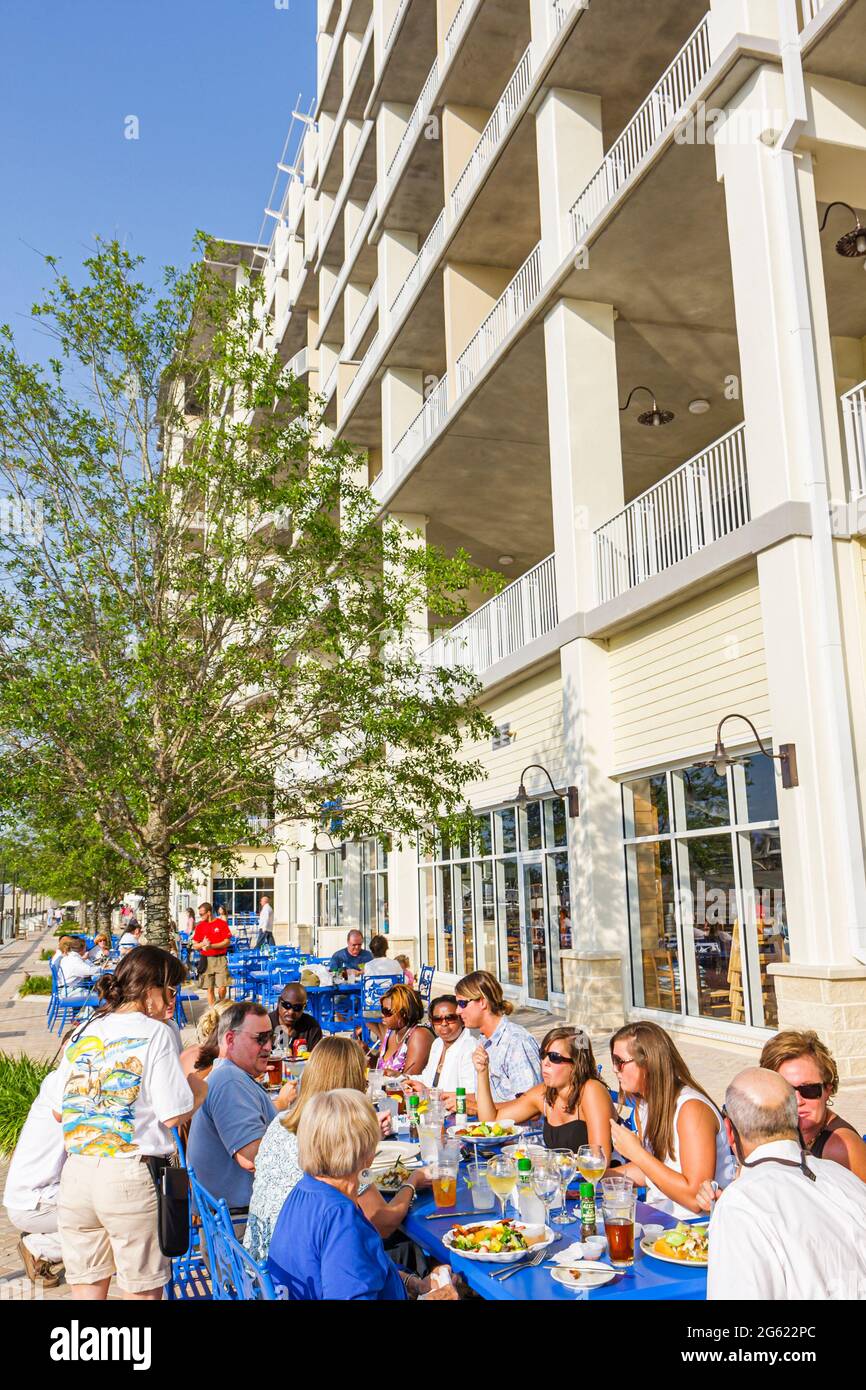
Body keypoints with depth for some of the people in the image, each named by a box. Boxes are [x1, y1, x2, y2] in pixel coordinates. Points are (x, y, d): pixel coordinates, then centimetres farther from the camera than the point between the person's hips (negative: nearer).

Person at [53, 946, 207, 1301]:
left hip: (75, 1175, 6)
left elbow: (58, 1111, 13)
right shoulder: (154, 1033, -9)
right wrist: (198, 1091, 7)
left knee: (87, 1287, 18)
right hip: (130, 1177, -5)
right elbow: (174, 1115, -12)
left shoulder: (82, 1033, 8)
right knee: (142, 1291, 10)